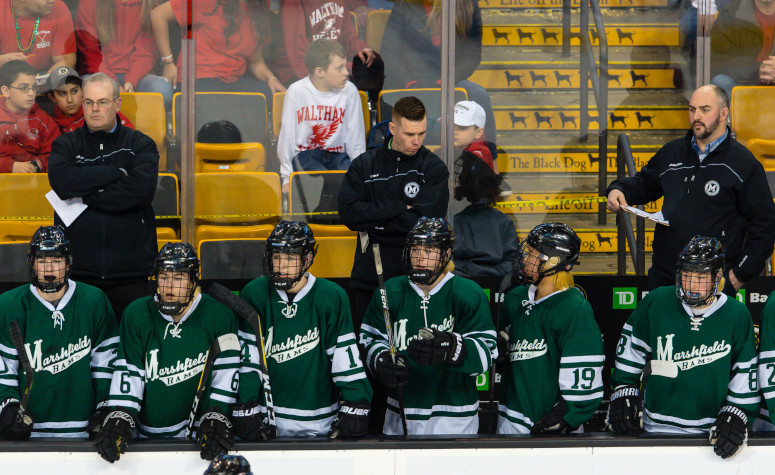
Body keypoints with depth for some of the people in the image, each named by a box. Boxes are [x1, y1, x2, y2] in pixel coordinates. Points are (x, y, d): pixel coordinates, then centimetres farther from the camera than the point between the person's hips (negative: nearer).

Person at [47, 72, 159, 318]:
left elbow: (141, 189, -11)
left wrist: (83, 198, -8)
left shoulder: (141, 144, 8)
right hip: (77, 269, 1)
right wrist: (117, 172, -10)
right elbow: (62, 182, -10)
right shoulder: (65, 145, 12)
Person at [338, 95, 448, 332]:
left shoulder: (434, 169, 1)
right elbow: (348, 212, -5)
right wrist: (397, 208, -12)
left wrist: (372, 220, -7)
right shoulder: (364, 165, 8)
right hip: (369, 277, 2)